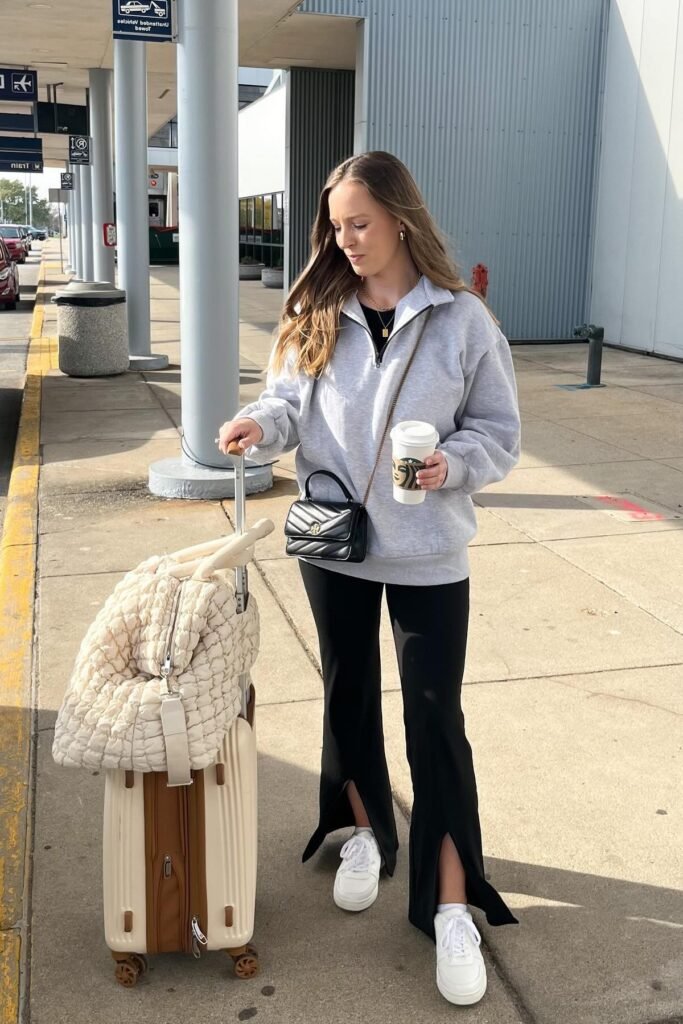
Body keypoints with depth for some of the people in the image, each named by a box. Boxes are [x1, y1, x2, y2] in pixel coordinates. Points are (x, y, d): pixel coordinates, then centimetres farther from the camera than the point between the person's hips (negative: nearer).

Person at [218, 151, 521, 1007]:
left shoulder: (462, 320, -7)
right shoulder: (315, 313, 2)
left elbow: (501, 431, -3)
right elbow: (291, 399, 2)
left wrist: (452, 464, -22)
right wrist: (260, 424, -20)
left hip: (428, 553, -3)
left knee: (435, 718, 0)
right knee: (348, 692, 17)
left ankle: (451, 906, 12)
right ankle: (364, 833, 42)